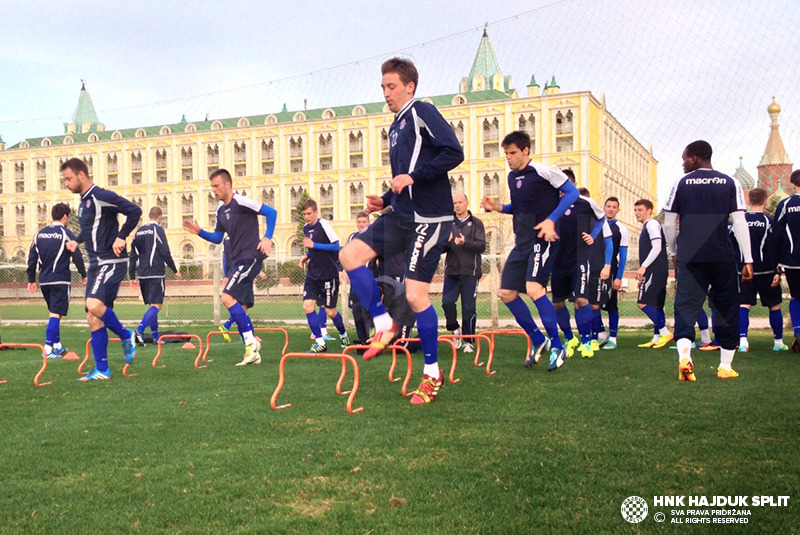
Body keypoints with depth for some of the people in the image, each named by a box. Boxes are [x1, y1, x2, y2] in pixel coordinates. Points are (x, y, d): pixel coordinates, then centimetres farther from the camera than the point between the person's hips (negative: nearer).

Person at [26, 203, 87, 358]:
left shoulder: (39, 234, 10)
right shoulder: (66, 233, -7)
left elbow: (32, 258, 10)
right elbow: (76, 256, -8)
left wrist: (31, 279, 16)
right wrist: (83, 275, 5)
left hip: (44, 281, 6)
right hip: (60, 280, -6)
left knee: (54, 312, 19)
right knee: (56, 314, -7)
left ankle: (57, 345, 23)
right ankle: (48, 349, -14)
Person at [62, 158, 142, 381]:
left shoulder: (102, 196, -12)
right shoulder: (83, 202, 15)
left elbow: (134, 211, -21)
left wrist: (121, 237, -22)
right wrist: (77, 241, 15)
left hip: (111, 262, -9)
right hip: (96, 265, 9)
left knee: (94, 305, -28)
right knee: (93, 318, 7)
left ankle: (126, 336, -2)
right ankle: (102, 370, 13)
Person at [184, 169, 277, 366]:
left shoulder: (241, 202, -11)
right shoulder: (221, 210, 14)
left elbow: (271, 212, -12)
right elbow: (217, 238, 22)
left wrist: (267, 238, -21)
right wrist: (199, 232, 6)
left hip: (250, 257, -9)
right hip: (237, 260, 9)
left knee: (228, 297, -20)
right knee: (240, 308, 8)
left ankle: (251, 343, -15)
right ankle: (252, 352, 14)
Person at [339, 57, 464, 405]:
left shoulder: (422, 112, -7)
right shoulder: (396, 128, 19)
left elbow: (454, 152, -19)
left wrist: (412, 177, -22)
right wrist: (385, 200, 9)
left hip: (429, 218, -9)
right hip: (402, 216, 9)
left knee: (415, 295, -8)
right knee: (350, 254, -3)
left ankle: (432, 373, 8)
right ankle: (383, 324, 7)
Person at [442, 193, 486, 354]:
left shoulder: (476, 223, 3)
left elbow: (482, 246, -8)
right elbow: (441, 249, 13)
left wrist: (465, 243, -24)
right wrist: (446, 242, -10)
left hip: (470, 272, -3)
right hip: (451, 271, 3)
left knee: (468, 307, -2)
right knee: (447, 302, -9)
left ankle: (469, 341, 9)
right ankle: (455, 329, 16)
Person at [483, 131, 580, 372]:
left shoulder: (542, 171, -9)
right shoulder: (512, 177, 13)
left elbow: (572, 192, -9)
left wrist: (551, 220, -18)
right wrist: (498, 207, 6)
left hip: (542, 238, -8)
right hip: (522, 242, 8)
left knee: (534, 289, -24)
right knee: (506, 293, 3)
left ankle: (557, 347, -10)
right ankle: (538, 340, 19)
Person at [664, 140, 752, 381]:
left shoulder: (681, 184, 2)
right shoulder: (730, 184, 3)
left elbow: (668, 225, 3)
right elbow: (740, 223, -3)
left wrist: (675, 252, 19)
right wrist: (748, 260, -1)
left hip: (690, 258, -1)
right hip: (723, 258, 1)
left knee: (686, 306, -1)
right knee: (727, 309, 12)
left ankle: (684, 356, -24)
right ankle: (725, 366, 16)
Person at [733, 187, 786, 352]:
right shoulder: (768, 221, -8)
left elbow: (731, 247, 7)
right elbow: (773, 248, -11)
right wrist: (777, 272, -10)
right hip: (765, 271, -2)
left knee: (744, 305, 0)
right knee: (774, 305, 11)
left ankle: (742, 339, -15)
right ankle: (778, 342, 17)